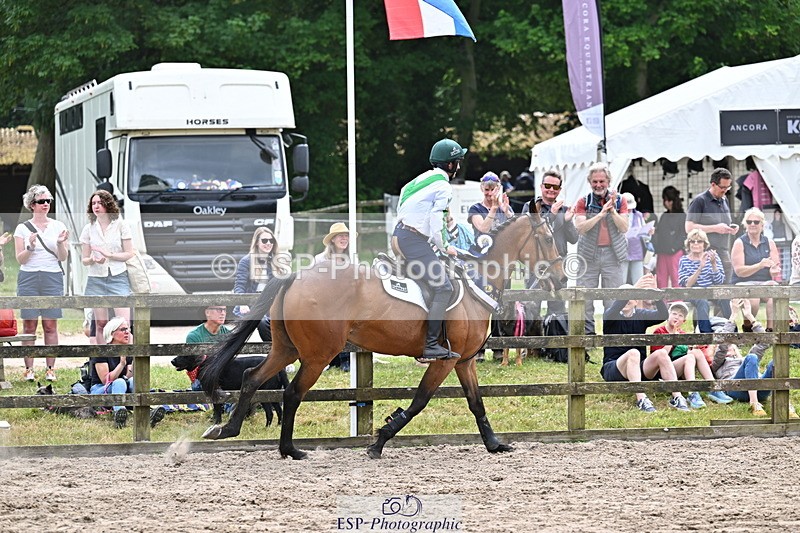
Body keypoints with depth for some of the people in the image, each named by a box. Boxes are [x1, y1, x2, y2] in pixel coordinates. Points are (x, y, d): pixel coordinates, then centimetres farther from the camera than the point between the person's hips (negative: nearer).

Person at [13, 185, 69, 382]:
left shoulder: (58, 227, 9)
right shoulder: (22, 228, 5)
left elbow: (63, 258, 6)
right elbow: (20, 259, 1)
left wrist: (60, 243, -13)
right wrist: (30, 247, -17)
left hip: (53, 277, 1)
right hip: (29, 277, -1)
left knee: (50, 325, -1)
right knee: (29, 325, -2)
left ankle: (50, 369, 2)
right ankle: (29, 369, 0)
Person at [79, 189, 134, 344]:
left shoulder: (120, 225, 2)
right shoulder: (89, 229, 8)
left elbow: (129, 254, 0)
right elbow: (84, 260, 10)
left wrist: (109, 255, -13)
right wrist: (93, 260, -13)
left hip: (118, 277, -2)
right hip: (96, 279, 2)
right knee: (101, 324, 2)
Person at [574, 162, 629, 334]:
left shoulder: (619, 202, 7)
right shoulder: (583, 202, 5)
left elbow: (624, 228, -2)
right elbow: (580, 228, -10)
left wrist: (612, 210, -16)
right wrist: (601, 214, -19)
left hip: (612, 254, 0)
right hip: (589, 254, 0)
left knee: (612, 300, -1)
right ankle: (587, 331, 3)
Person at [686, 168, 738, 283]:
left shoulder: (724, 201, 16)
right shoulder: (699, 201, -7)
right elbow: (689, 227, -14)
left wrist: (731, 228, 5)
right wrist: (715, 228, -20)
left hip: (724, 256, 7)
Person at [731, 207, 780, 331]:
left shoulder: (769, 243, 13)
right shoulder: (740, 243, 1)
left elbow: (776, 268, 7)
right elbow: (739, 271, -9)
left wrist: (774, 271, -20)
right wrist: (760, 265, -23)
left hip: (766, 283, 3)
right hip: (744, 283, -3)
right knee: (752, 299, -35)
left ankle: (770, 329, -29)